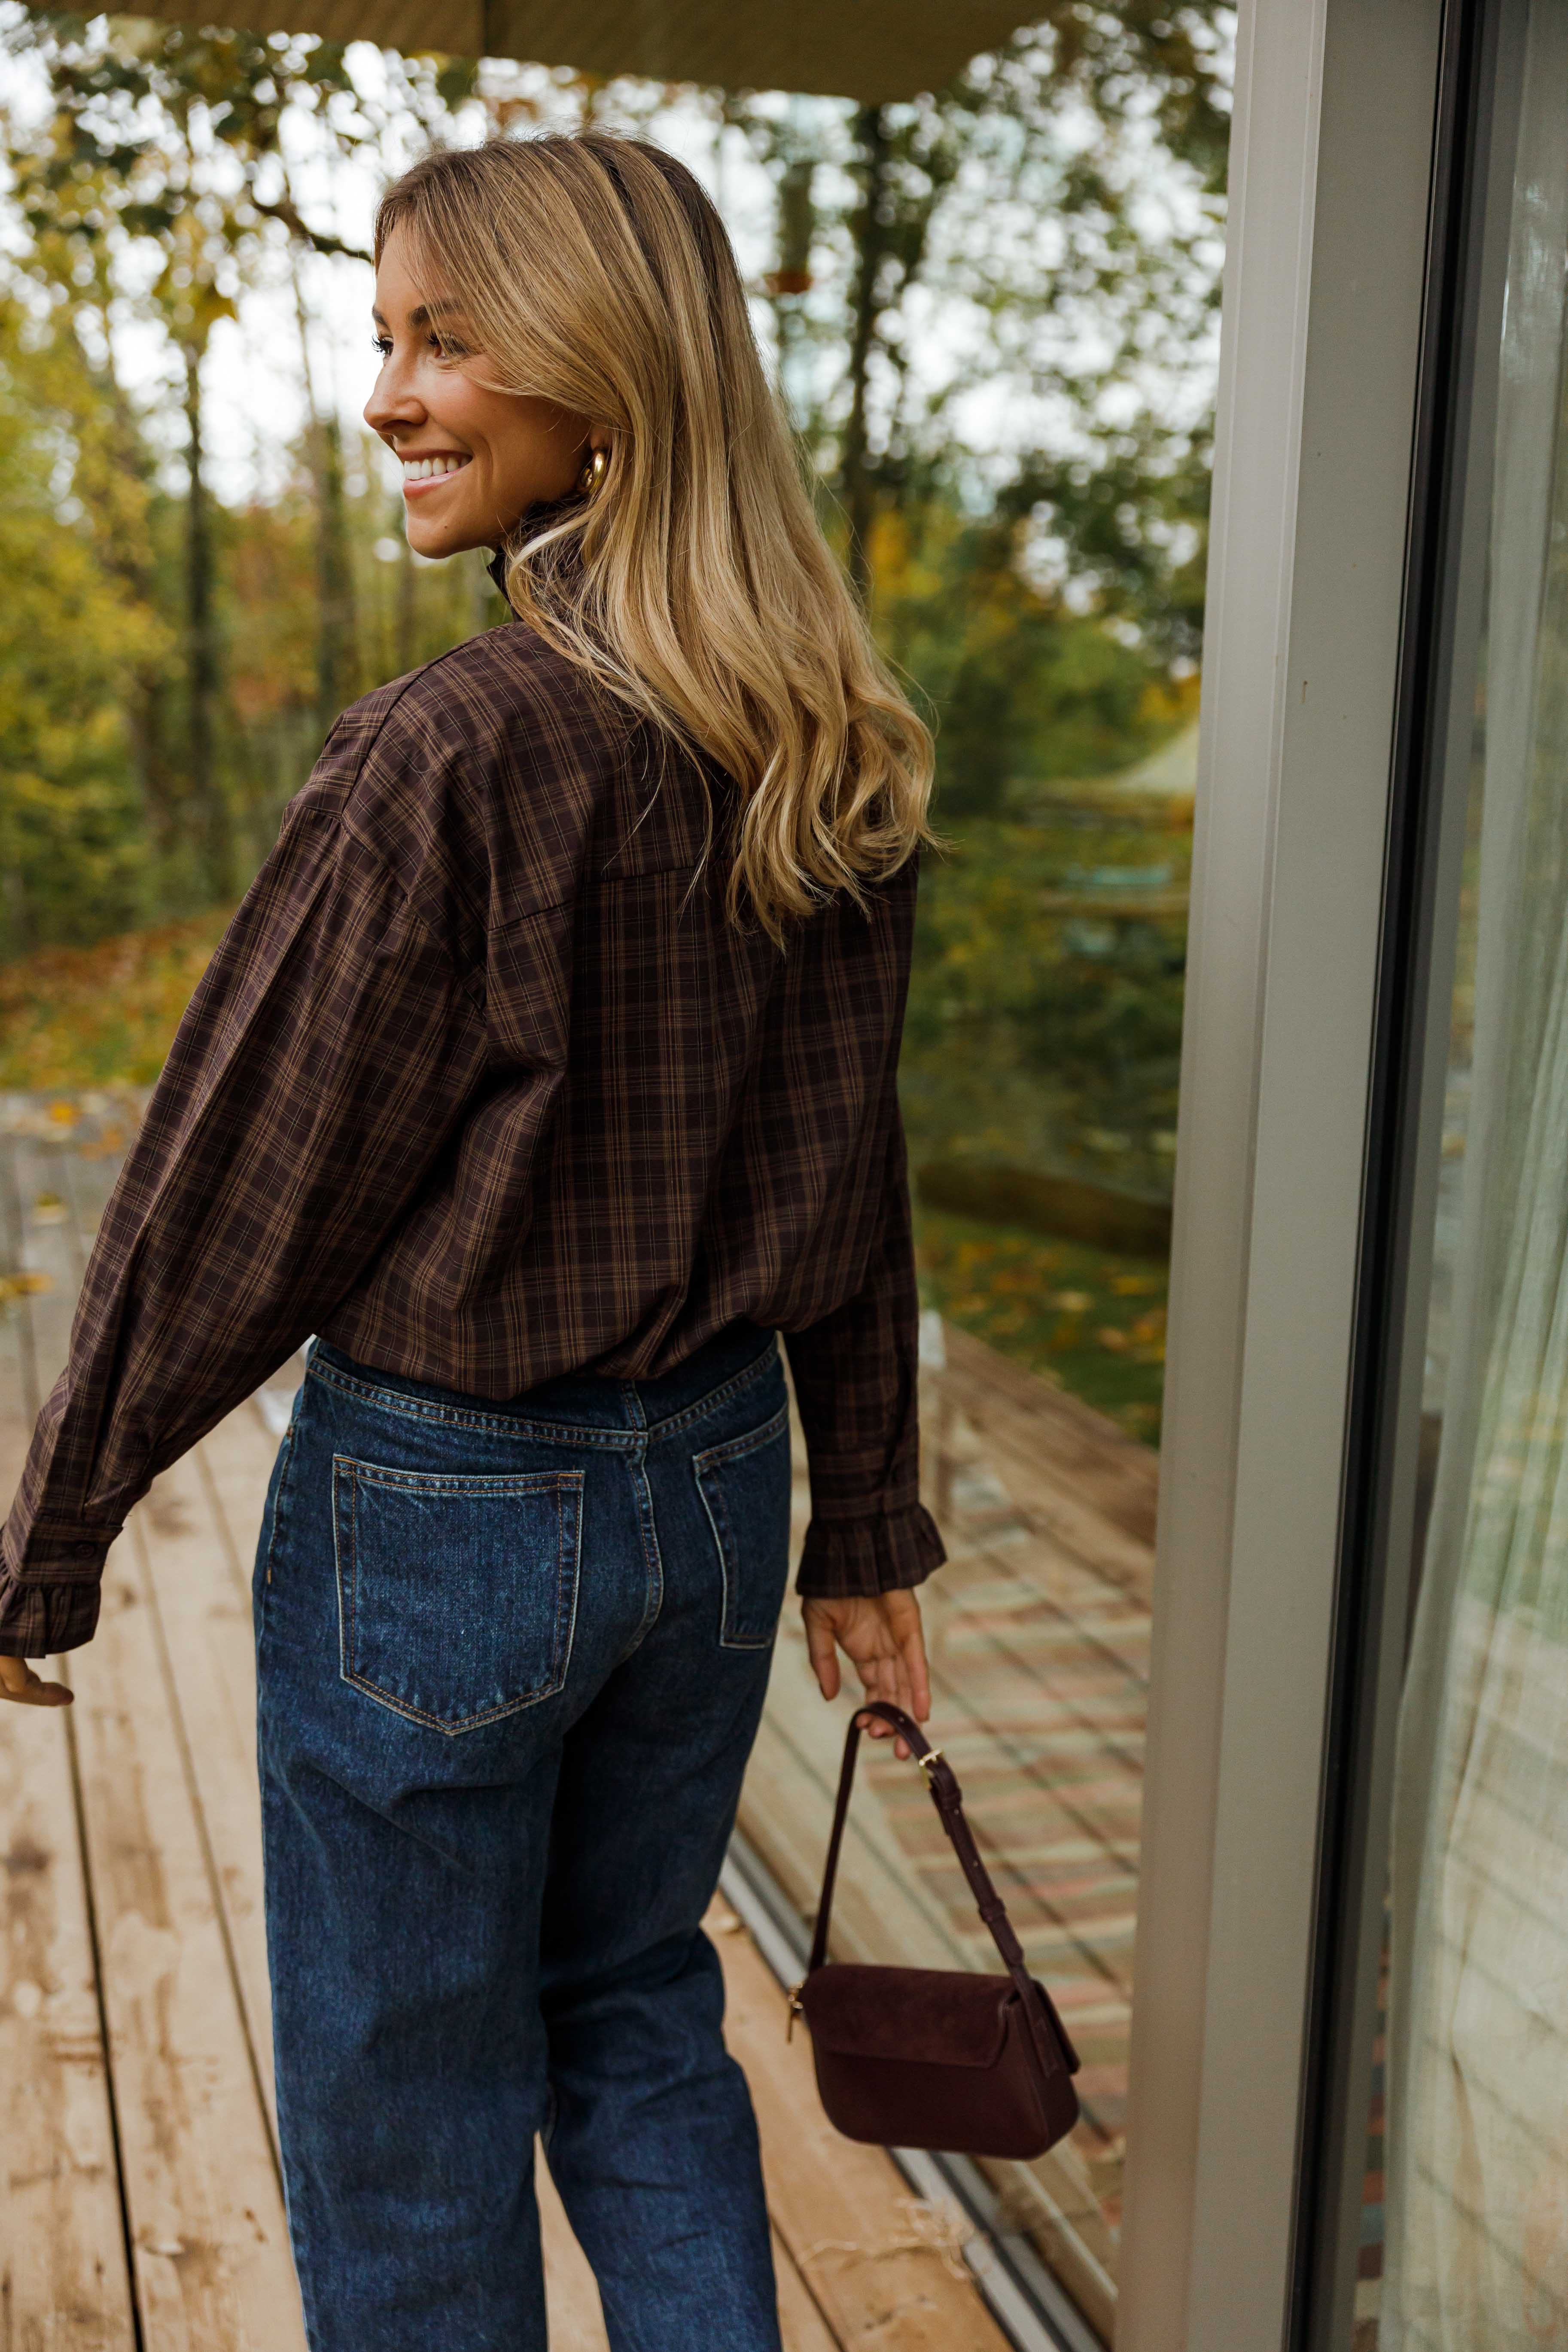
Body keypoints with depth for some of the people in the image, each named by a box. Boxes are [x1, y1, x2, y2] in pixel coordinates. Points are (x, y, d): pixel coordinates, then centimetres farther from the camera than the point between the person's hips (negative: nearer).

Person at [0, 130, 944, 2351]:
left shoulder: (458, 752, -21)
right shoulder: (826, 764, -1)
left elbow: (244, 1183, -17)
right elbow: (849, 1175, 5)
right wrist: (867, 1520, 14)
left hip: (445, 1504, -6)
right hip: (718, 1480, 7)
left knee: (406, 2111, 17)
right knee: (635, 2010, 27)